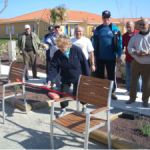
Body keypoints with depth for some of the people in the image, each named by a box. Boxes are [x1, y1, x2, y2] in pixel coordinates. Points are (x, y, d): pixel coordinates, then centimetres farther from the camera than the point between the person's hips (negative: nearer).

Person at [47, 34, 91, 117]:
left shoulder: (77, 50, -21)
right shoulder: (57, 54, -16)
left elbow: (84, 64, -14)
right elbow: (53, 68, -15)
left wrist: (88, 77, -11)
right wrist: (49, 80, -26)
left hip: (79, 77, -2)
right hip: (66, 78, 2)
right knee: (63, 93, 0)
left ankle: (84, 106, 37)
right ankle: (63, 109, 23)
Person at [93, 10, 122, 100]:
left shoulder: (115, 29, -1)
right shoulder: (98, 29, 5)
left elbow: (119, 42, -2)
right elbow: (94, 43, 8)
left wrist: (119, 55, -7)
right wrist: (94, 55, 5)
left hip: (111, 57, -2)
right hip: (100, 57, 2)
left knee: (112, 75, 5)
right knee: (100, 75, 11)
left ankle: (112, 91, 18)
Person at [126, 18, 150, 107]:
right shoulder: (135, 36, 9)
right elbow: (129, 47, 9)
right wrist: (135, 52, -11)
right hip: (136, 62, 3)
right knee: (133, 81, 10)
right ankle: (132, 98, 25)